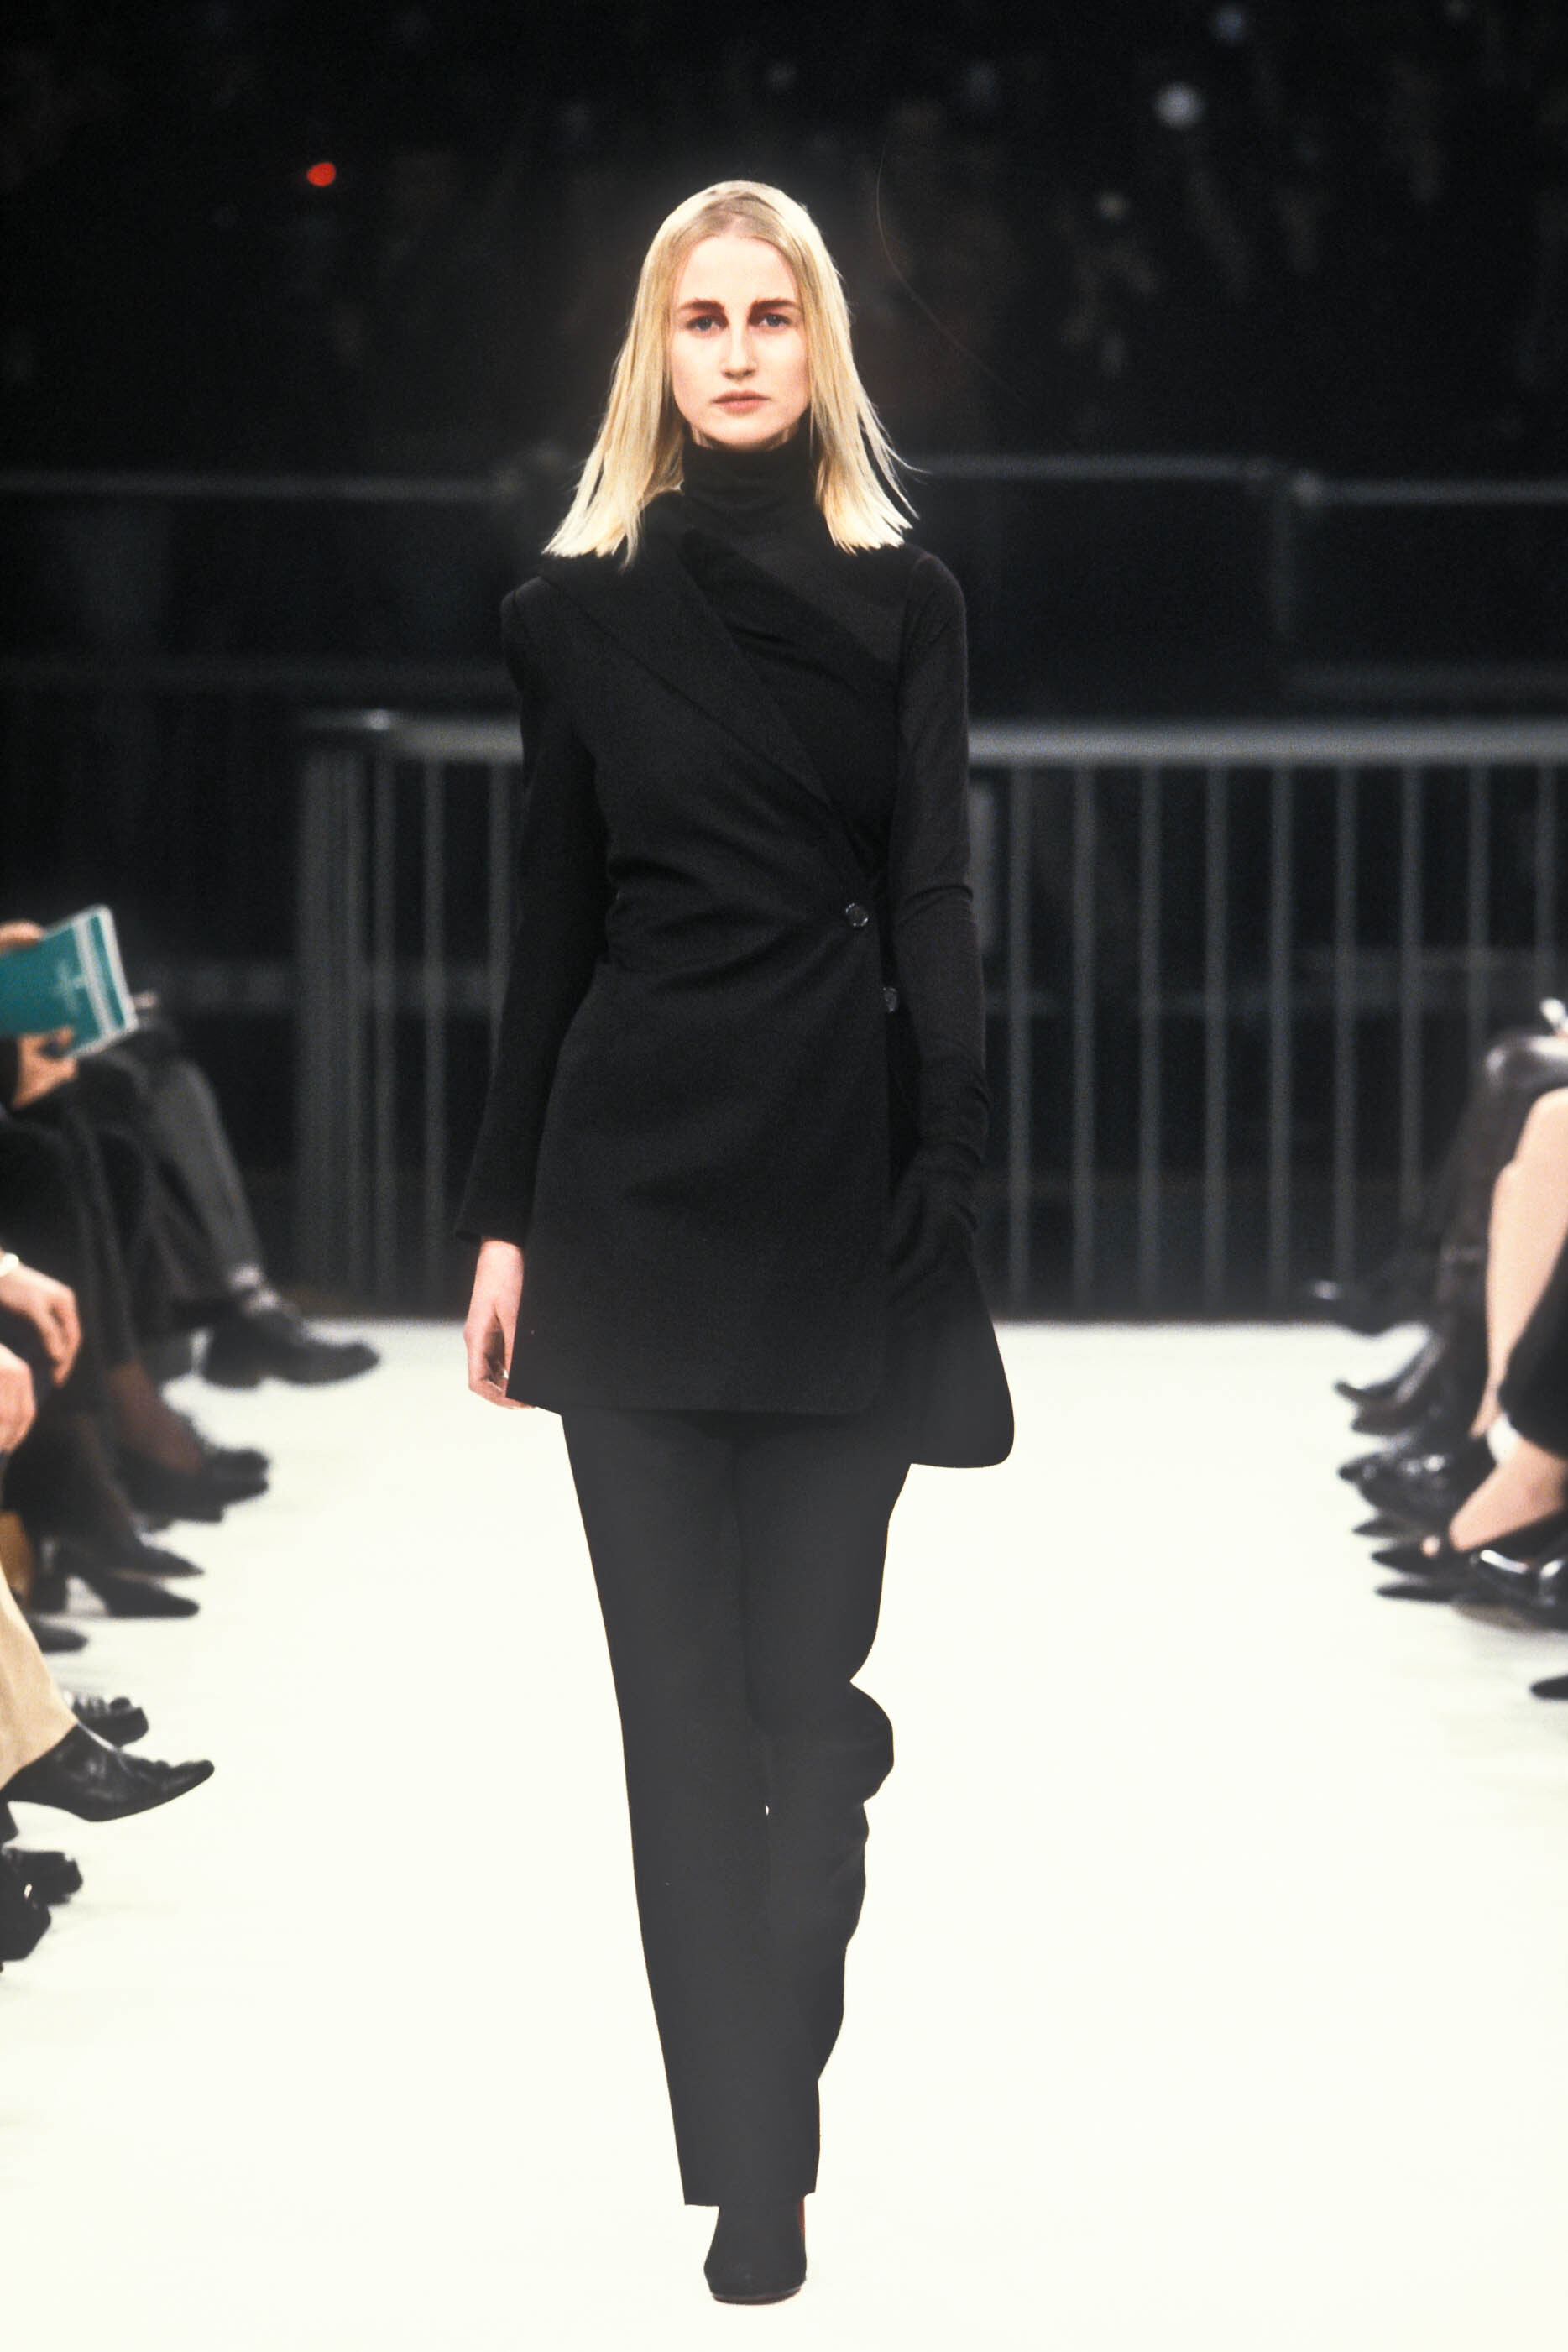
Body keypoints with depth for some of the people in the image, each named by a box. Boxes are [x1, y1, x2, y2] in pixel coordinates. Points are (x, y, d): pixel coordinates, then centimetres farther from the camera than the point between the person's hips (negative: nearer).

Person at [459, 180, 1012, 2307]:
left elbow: (931, 913, -2)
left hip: (834, 1171, -1)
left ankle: (758, 2140, 10)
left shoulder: (906, 597, 4)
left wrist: (942, 1196, -11)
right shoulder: (575, 602, 7)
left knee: (803, 1685, 0)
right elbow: (552, 913, 7)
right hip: (629, 1167, 1)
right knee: (691, 1693, 1)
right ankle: (762, 2166, 4)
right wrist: (505, 1211, 4)